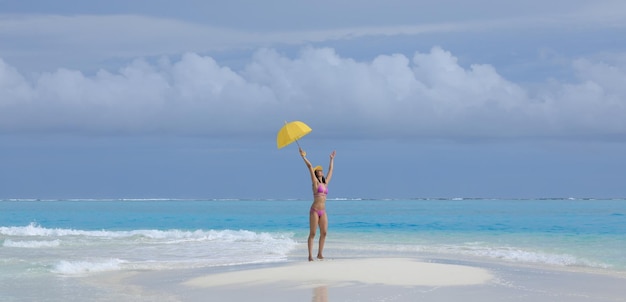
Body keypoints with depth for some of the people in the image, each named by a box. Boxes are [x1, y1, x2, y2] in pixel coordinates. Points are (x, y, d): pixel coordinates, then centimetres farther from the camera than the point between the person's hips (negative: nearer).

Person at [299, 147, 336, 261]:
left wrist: (332, 159, 35)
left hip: (323, 211, 6)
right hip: (315, 210, -6)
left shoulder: (325, 183, 13)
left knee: (324, 233, 2)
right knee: (313, 233, -5)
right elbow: (310, 167, -8)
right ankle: (310, 255, -5)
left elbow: (330, 170, 26)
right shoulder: (315, 182, -1)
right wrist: (304, 157, -9)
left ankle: (320, 253, 11)